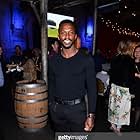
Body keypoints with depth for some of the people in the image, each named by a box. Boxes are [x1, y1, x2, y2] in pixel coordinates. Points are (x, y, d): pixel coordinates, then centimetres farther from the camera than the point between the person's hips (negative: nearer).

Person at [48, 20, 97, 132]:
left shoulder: (86, 60, -9)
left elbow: (92, 89, -9)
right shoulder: (53, 60, 2)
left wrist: (91, 115, -13)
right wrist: (51, 105, 10)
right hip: (57, 109, 4)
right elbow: (51, 85, 11)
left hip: (77, 109, -3)